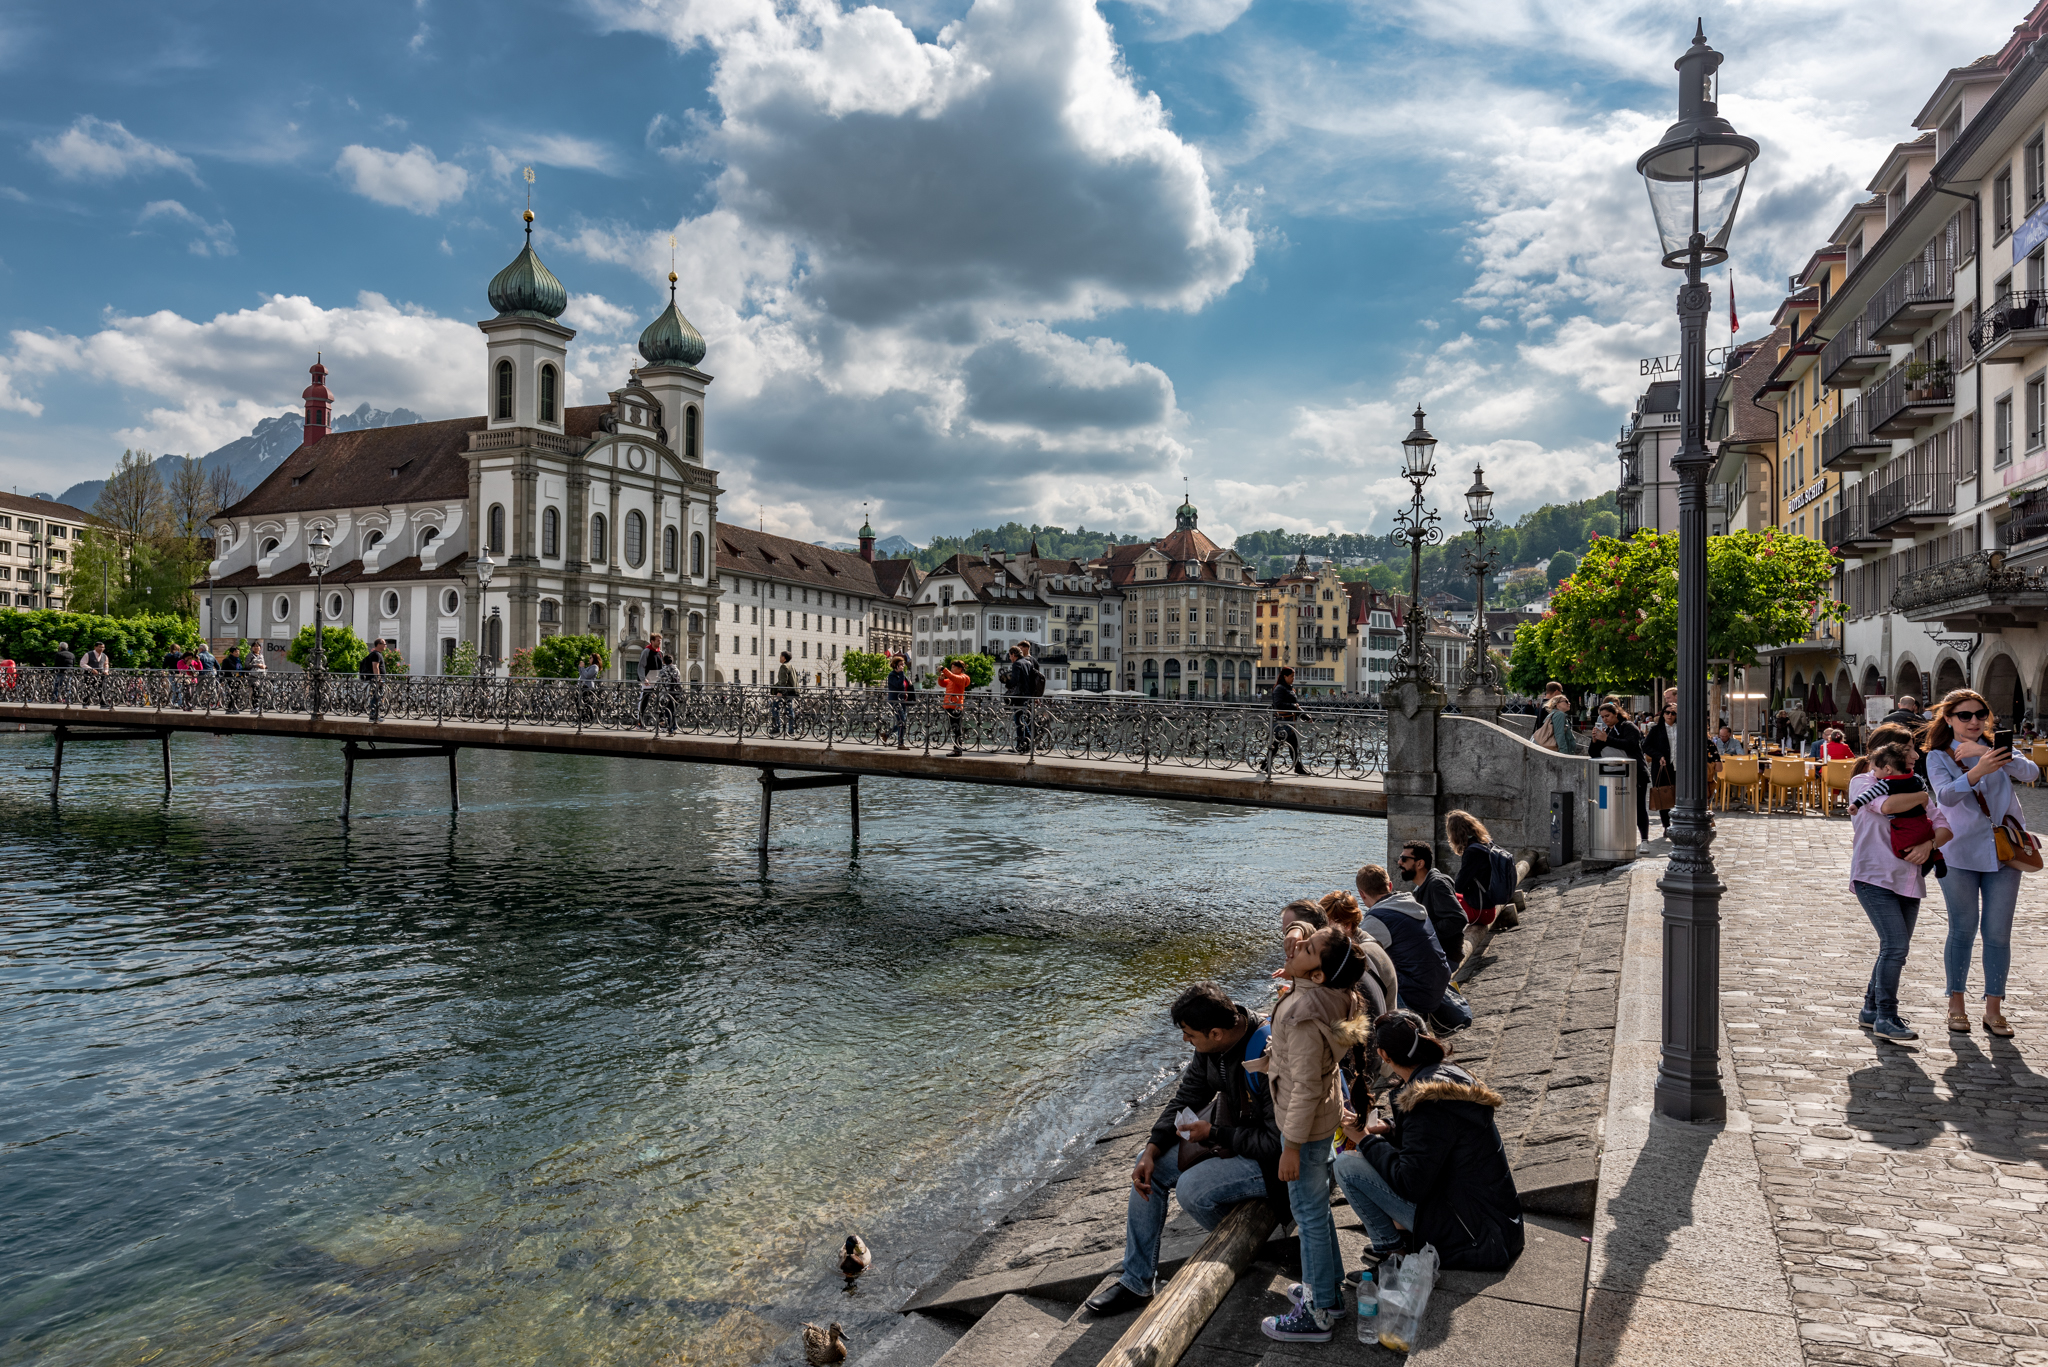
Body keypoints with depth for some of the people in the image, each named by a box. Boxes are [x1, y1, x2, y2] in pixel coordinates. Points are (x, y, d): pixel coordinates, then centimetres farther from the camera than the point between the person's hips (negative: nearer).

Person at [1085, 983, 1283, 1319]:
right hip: (1234, 1138, 9)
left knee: (1192, 1188, -26)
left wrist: (1213, 1133, -18)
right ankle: (1136, 1281, 8)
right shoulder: (1212, 1044, -6)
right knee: (1151, 1167, -1)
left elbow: (1277, 1141, -28)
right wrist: (1152, 1150, -7)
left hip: (1271, 1159, -9)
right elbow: (1186, 1098, 5)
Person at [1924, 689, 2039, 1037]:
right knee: (1963, 929, 3)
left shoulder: (1995, 748, 7)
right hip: (1960, 853, -2)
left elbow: (2031, 772, -13)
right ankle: (1957, 1003, 16)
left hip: (2003, 851, 2)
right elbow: (1946, 795, -19)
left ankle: (1994, 1009, 11)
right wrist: (1977, 772, -37)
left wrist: (1986, 753, -26)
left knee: (1998, 933, 3)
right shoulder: (1938, 756, -1)